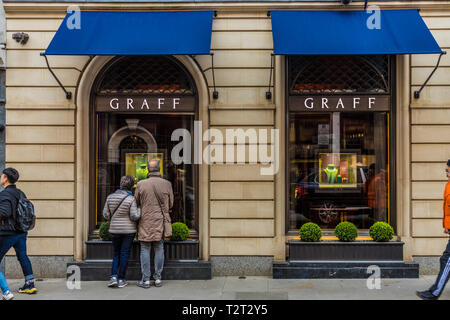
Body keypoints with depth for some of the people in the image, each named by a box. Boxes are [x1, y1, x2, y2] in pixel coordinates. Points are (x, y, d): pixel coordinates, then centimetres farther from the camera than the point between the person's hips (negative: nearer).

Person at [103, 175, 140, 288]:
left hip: (114, 230, 3)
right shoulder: (131, 199, -13)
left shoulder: (110, 197, -1)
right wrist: (139, 209, 4)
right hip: (128, 230, -3)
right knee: (124, 254, 5)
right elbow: (134, 216, -13)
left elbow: (106, 215, 2)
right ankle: (121, 279, 9)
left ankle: (113, 277, 1)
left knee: (116, 254, 15)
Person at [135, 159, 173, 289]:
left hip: (145, 221, -1)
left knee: (145, 250, 4)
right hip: (160, 221, 1)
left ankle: (145, 280, 7)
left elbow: (136, 203, 2)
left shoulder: (141, 184, -8)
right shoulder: (167, 184, -4)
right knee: (159, 250, 9)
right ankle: (158, 278, 13)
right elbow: (170, 204, 6)